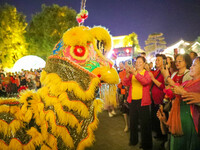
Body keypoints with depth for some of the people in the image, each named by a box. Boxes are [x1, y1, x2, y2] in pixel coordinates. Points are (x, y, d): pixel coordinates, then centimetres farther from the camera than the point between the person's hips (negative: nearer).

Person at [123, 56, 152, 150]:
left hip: (143, 101, -4)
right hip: (132, 100, 4)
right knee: (133, 122, 16)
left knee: (144, 123, 4)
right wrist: (127, 74, -18)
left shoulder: (147, 73, 0)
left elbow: (146, 81, -21)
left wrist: (135, 73, -29)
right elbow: (125, 83, -1)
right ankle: (133, 140, 33)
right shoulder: (132, 73, 10)